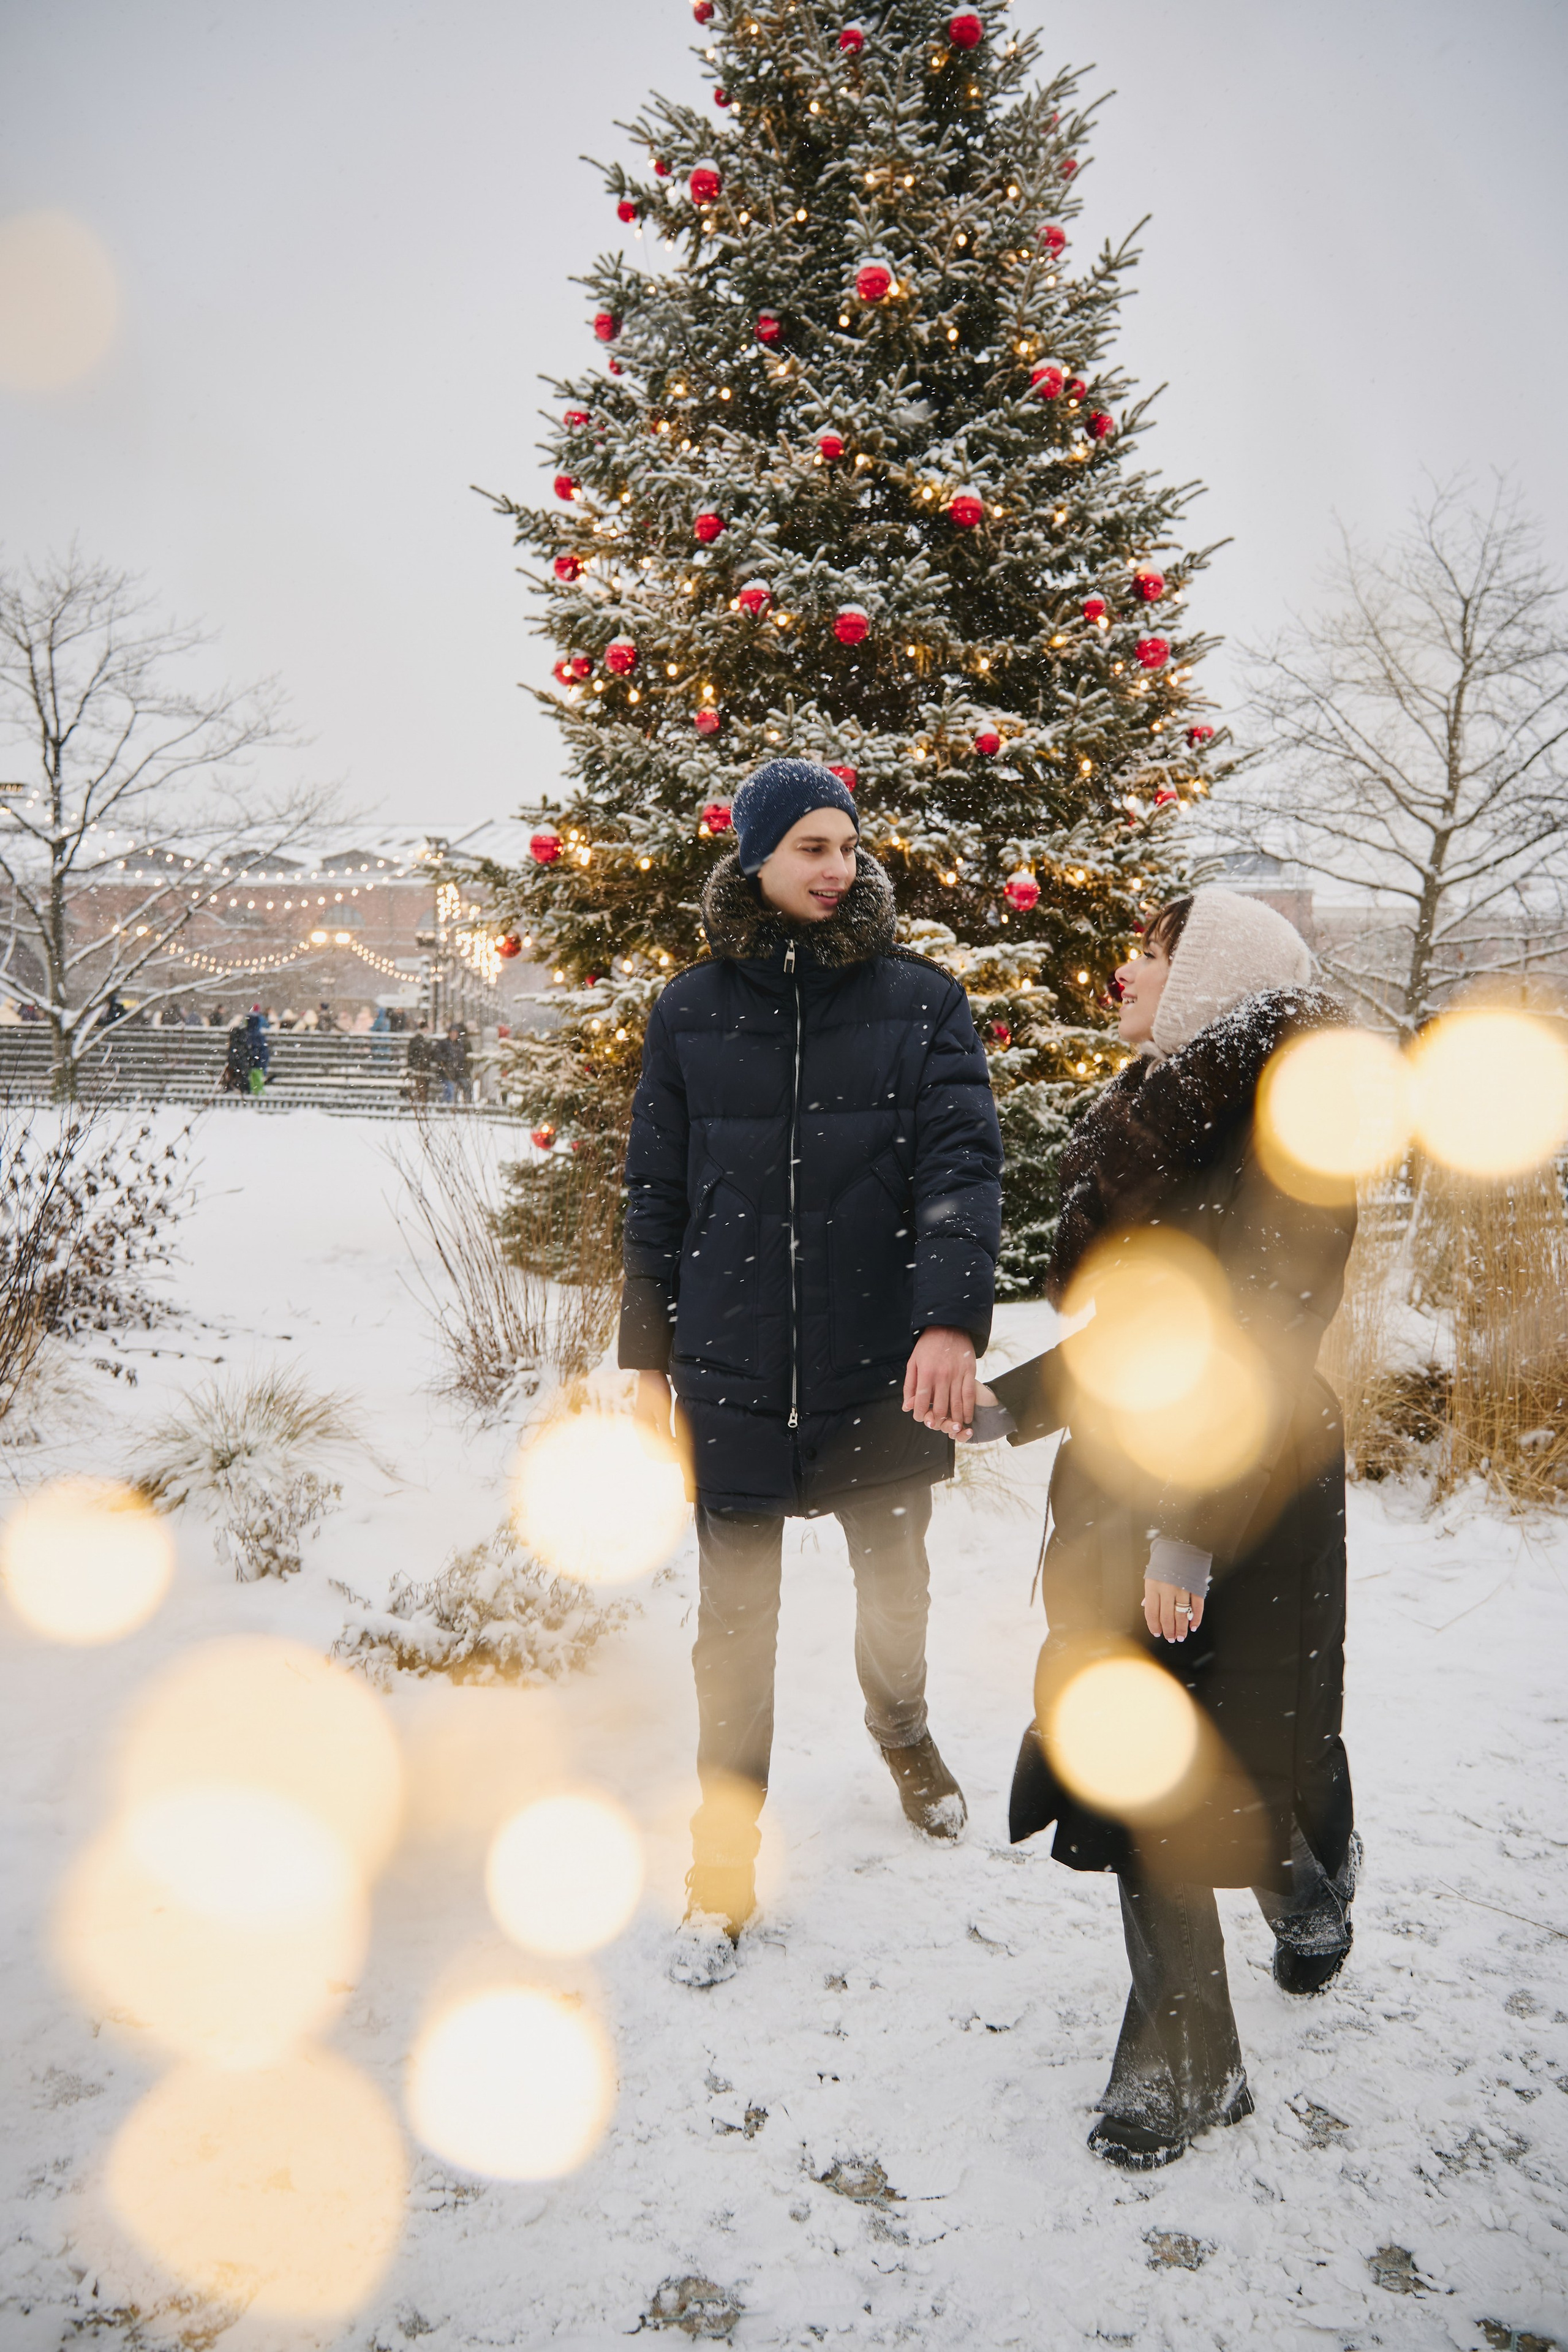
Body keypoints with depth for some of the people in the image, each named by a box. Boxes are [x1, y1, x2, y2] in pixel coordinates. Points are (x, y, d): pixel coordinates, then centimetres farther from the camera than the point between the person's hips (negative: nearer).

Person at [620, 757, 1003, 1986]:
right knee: (736, 1621, 8)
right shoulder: (691, 1012, 3)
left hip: (883, 1365, 0)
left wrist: (953, 1317, -27)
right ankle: (724, 1873, 25)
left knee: (894, 1583, 19)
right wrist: (647, 1356, 6)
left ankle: (902, 1729, 53)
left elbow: (962, 1159, -12)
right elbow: (656, 1194, 7)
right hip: (732, 1372, 0)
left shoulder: (919, 999, -2)